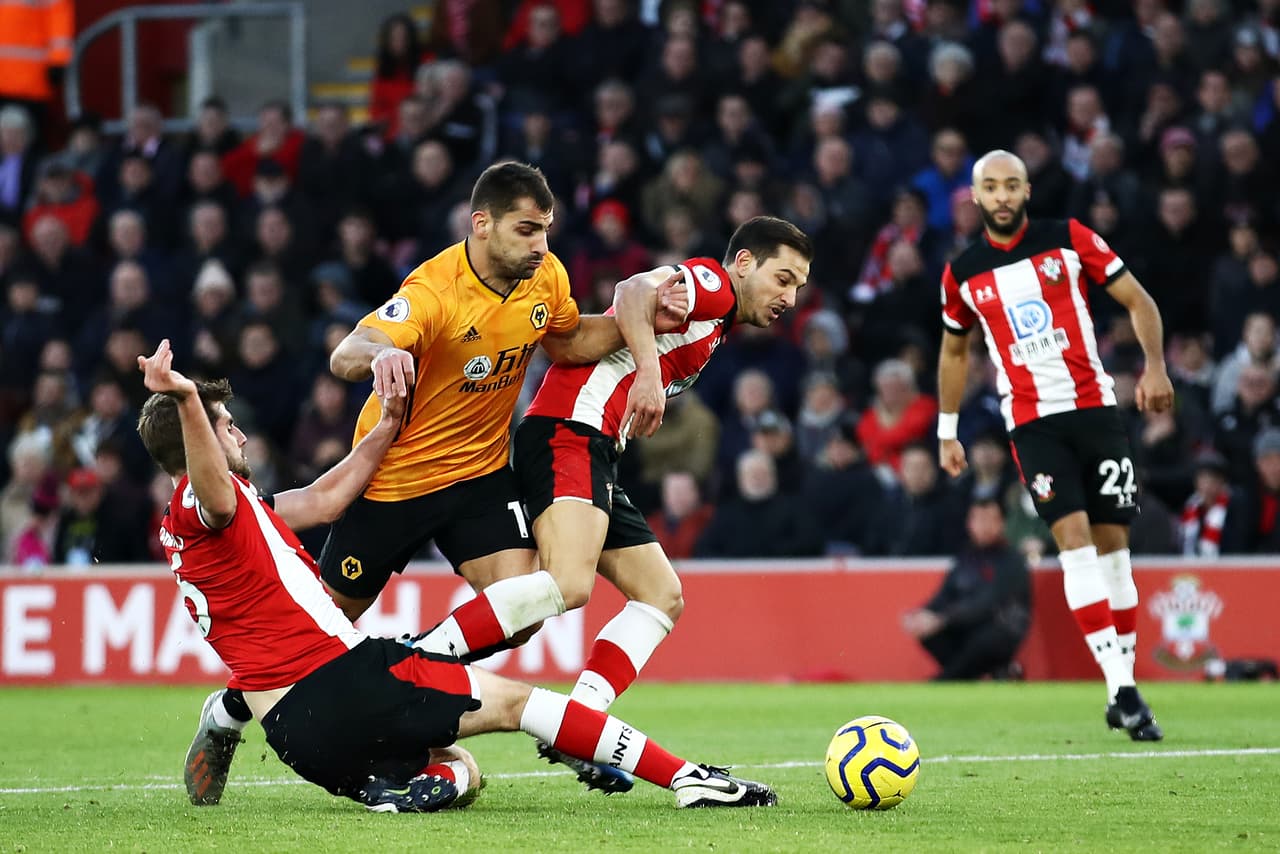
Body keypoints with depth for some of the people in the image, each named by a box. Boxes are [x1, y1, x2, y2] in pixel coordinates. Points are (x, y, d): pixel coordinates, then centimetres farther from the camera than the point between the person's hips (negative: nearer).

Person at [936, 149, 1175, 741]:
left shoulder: (1069, 240, 2)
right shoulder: (963, 274, 6)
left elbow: (1137, 301, 5)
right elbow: (954, 351, 21)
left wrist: (1154, 365, -10)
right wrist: (947, 432, 19)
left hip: (1096, 409, 1)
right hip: (1031, 422, -1)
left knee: (1113, 543, 0)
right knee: (1074, 539, -17)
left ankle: (1124, 694, 9)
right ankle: (1120, 689, -23)